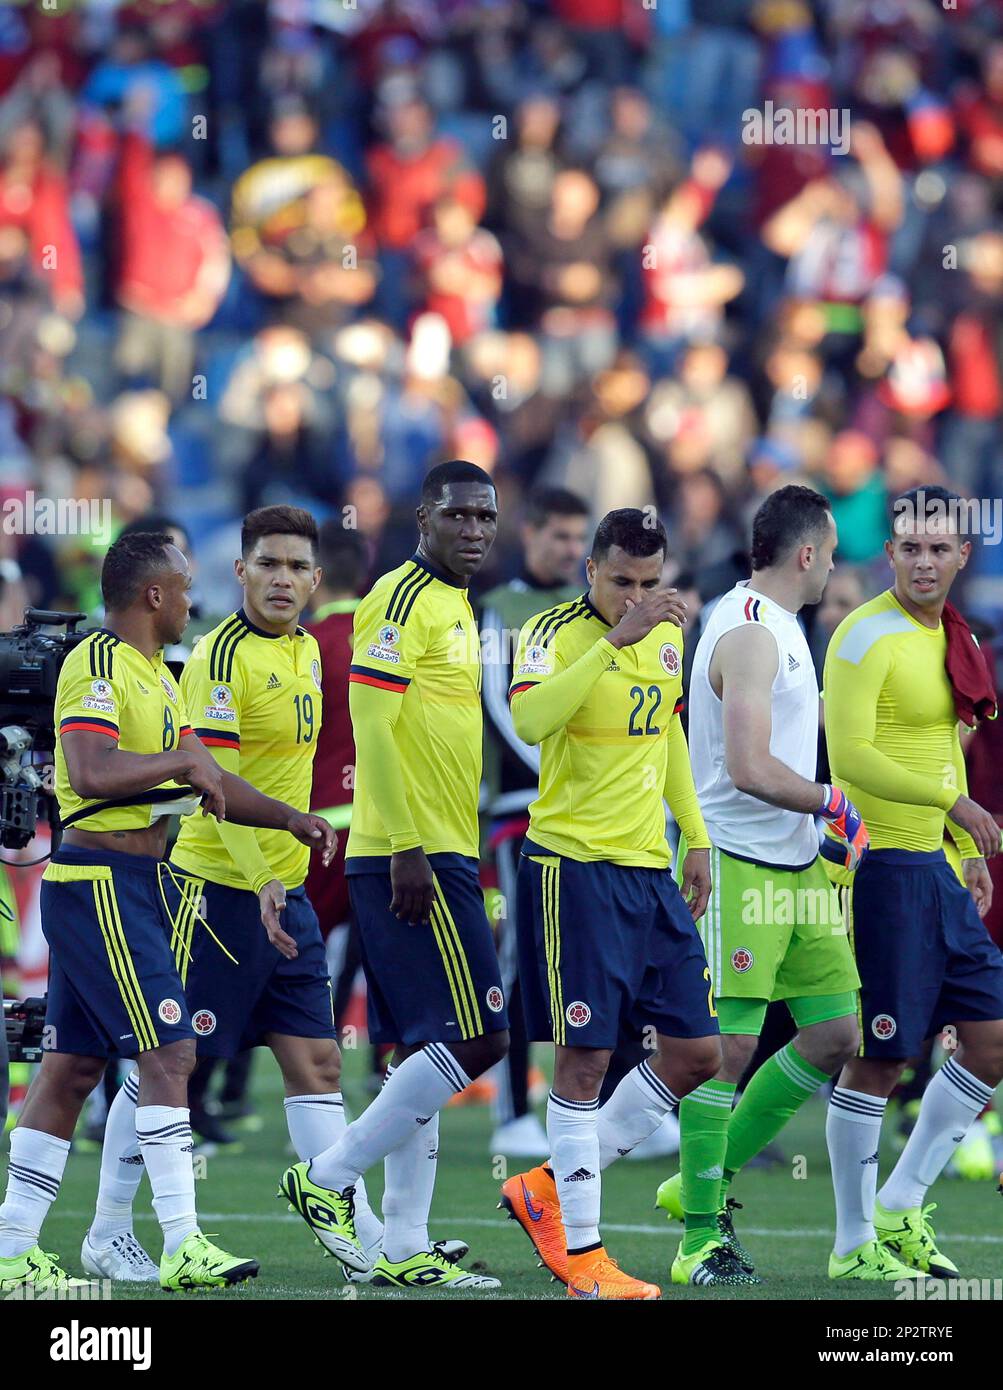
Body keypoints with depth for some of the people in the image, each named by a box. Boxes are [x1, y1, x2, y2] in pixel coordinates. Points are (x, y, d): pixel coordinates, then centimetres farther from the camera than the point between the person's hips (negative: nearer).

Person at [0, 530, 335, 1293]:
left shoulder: (156, 675, 18)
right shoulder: (98, 665, -13)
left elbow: (205, 781, 24)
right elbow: (92, 773, -27)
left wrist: (290, 818, 16)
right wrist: (182, 757, -17)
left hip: (132, 885, 10)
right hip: (101, 881, -10)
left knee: (74, 1065, 10)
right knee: (169, 1051, -13)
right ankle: (183, 1245, -14)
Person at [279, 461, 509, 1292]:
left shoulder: (455, 607, 19)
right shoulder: (403, 598, -10)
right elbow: (372, 725, -17)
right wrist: (406, 848, -21)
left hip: (440, 857, 10)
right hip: (417, 855, -10)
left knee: (424, 1053, 8)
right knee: (477, 1037, -12)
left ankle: (405, 1251, 9)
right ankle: (329, 1177, -6)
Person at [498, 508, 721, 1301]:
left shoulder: (667, 635, 9)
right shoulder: (556, 634, -13)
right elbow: (530, 718, -33)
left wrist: (696, 837, 20)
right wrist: (614, 640, -37)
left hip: (651, 871, 7)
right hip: (575, 869, -7)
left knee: (697, 1054, 7)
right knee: (585, 1057, -6)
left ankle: (550, 1191, 19)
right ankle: (580, 1251, 4)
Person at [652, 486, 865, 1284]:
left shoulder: (781, 627, 16)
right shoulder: (748, 635, -16)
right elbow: (751, 770, -25)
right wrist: (834, 804, -15)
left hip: (798, 869, 10)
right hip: (739, 867, -10)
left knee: (836, 1037, 7)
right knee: (730, 1045, -8)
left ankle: (709, 1180, 18)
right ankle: (701, 1234, -2)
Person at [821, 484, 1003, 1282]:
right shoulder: (868, 637, -14)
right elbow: (852, 757, -22)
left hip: (937, 864, 9)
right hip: (882, 863, -9)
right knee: (878, 1057, -4)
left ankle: (901, 1211, 18)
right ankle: (854, 1245, 5)